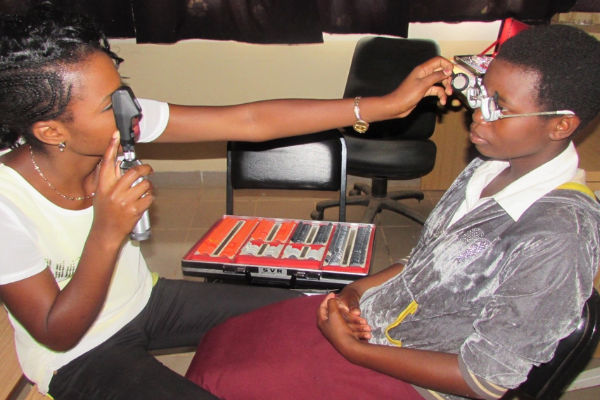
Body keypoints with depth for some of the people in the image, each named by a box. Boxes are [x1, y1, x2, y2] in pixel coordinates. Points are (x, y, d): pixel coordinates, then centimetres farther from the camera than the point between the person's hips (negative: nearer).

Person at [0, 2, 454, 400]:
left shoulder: (119, 122, -20)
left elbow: (250, 122, -24)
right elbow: (58, 334, -23)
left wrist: (390, 104, -25)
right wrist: (107, 234, -40)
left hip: (145, 300, 6)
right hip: (76, 357, -5)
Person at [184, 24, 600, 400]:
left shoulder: (557, 239, -29)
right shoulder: (495, 165, -3)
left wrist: (354, 350, -18)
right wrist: (357, 290, -5)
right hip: (372, 313, 7)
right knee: (220, 343, 8)